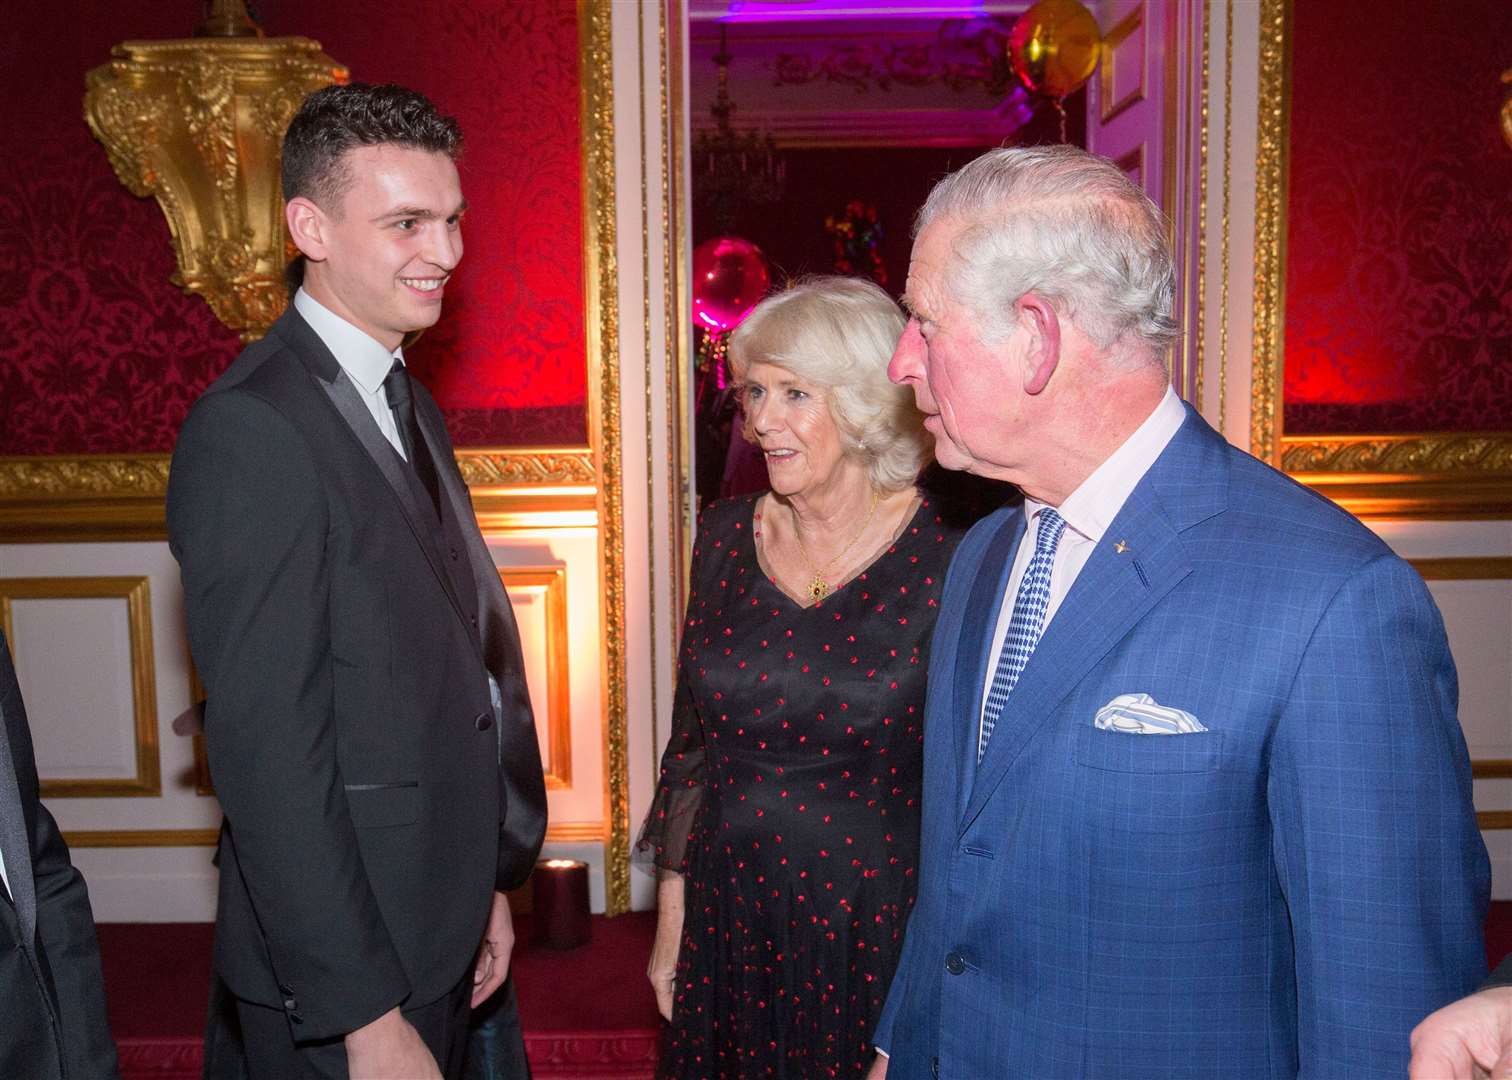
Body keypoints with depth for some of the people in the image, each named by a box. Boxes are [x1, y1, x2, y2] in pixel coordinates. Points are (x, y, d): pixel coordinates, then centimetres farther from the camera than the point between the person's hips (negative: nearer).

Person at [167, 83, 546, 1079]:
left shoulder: (413, 411, 8)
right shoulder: (250, 430, -21)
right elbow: (266, 750, -23)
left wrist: (485, 882, 11)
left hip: (440, 928, 8)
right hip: (343, 963, -8)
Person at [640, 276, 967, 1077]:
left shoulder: (944, 562, -13)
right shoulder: (725, 537, 0)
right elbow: (690, 738, 8)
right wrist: (672, 913, 9)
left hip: (880, 931, -4)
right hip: (727, 916, 4)